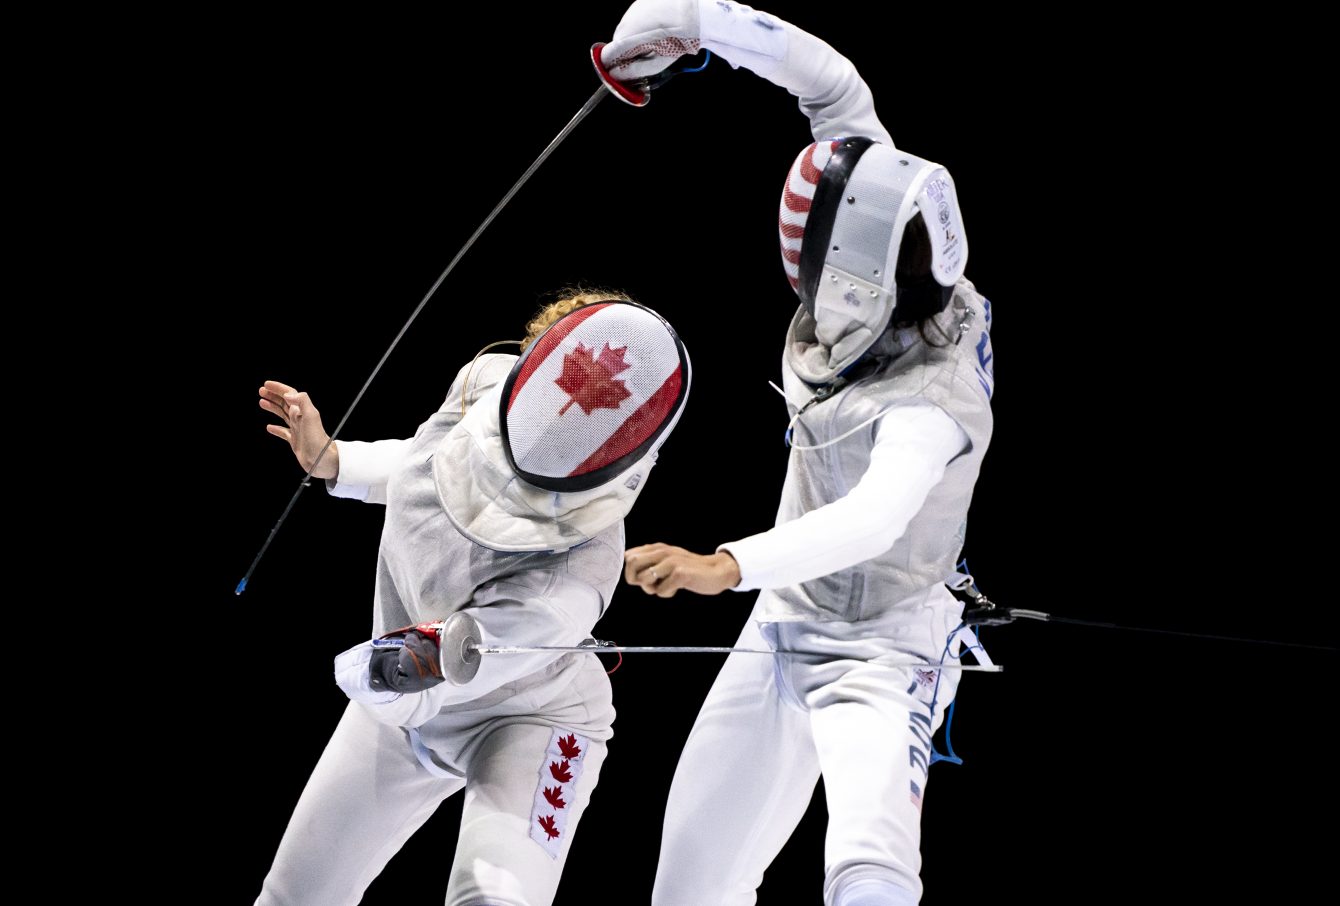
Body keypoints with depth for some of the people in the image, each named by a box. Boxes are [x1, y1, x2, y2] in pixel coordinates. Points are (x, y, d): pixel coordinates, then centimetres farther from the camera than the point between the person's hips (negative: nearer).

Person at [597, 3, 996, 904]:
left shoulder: (934, 399, -31)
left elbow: (873, 519, -49)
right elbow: (838, 89, -4)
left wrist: (728, 566, -63)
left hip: (883, 655, -8)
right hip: (783, 632, 8)